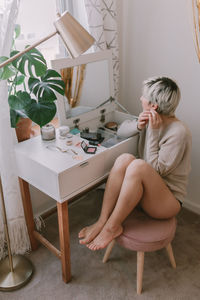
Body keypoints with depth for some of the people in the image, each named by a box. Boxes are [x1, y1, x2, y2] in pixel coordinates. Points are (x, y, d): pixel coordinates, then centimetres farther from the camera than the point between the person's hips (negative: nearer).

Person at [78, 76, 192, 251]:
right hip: (144, 191, 6)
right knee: (125, 158, -24)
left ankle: (112, 226, -22)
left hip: (168, 199, -6)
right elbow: (121, 131, 12)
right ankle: (103, 220, -23)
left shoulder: (179, 132, -19)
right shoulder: (151, 119, 3)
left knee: (138, 165, -35)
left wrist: (153, 131, -21)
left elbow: (156, 169, -20)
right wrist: (138, 126, -10)